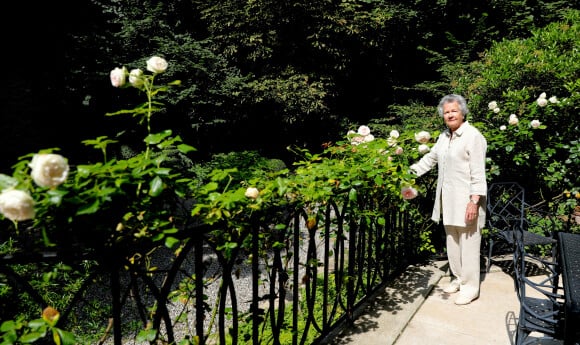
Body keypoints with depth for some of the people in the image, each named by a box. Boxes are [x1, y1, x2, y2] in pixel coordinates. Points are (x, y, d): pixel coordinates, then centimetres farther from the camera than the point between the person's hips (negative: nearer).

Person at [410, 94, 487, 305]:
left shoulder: (473, 136, -12)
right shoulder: (444, 136, 14)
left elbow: (478, 172, -16)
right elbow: (430, 158, 24)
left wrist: (475, 201, -20)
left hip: (466, 200, -8)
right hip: (448, 200, 8)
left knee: (468, 243, -2)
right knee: (452, 242, 15)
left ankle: (470, 287, 8)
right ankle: (458, 278, 29)